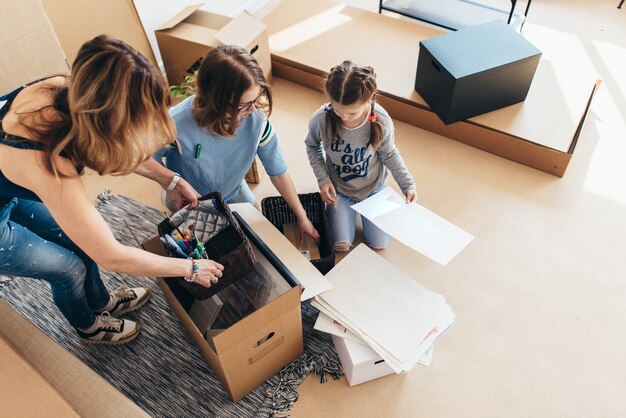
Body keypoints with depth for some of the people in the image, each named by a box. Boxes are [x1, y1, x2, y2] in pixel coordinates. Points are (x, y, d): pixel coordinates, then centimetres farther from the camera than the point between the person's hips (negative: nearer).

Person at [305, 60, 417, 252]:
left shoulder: (382, 121, -30)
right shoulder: (320, 120, -31)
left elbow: (389, 154, -9)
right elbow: (312, 146, -7)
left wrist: (408, 185, -14)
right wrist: (323, 179, -15)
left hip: (372, 186, 0)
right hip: (339, 188, 0)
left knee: (379, 244, 7)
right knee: (342, 245, 1)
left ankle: (362, 206, 33)